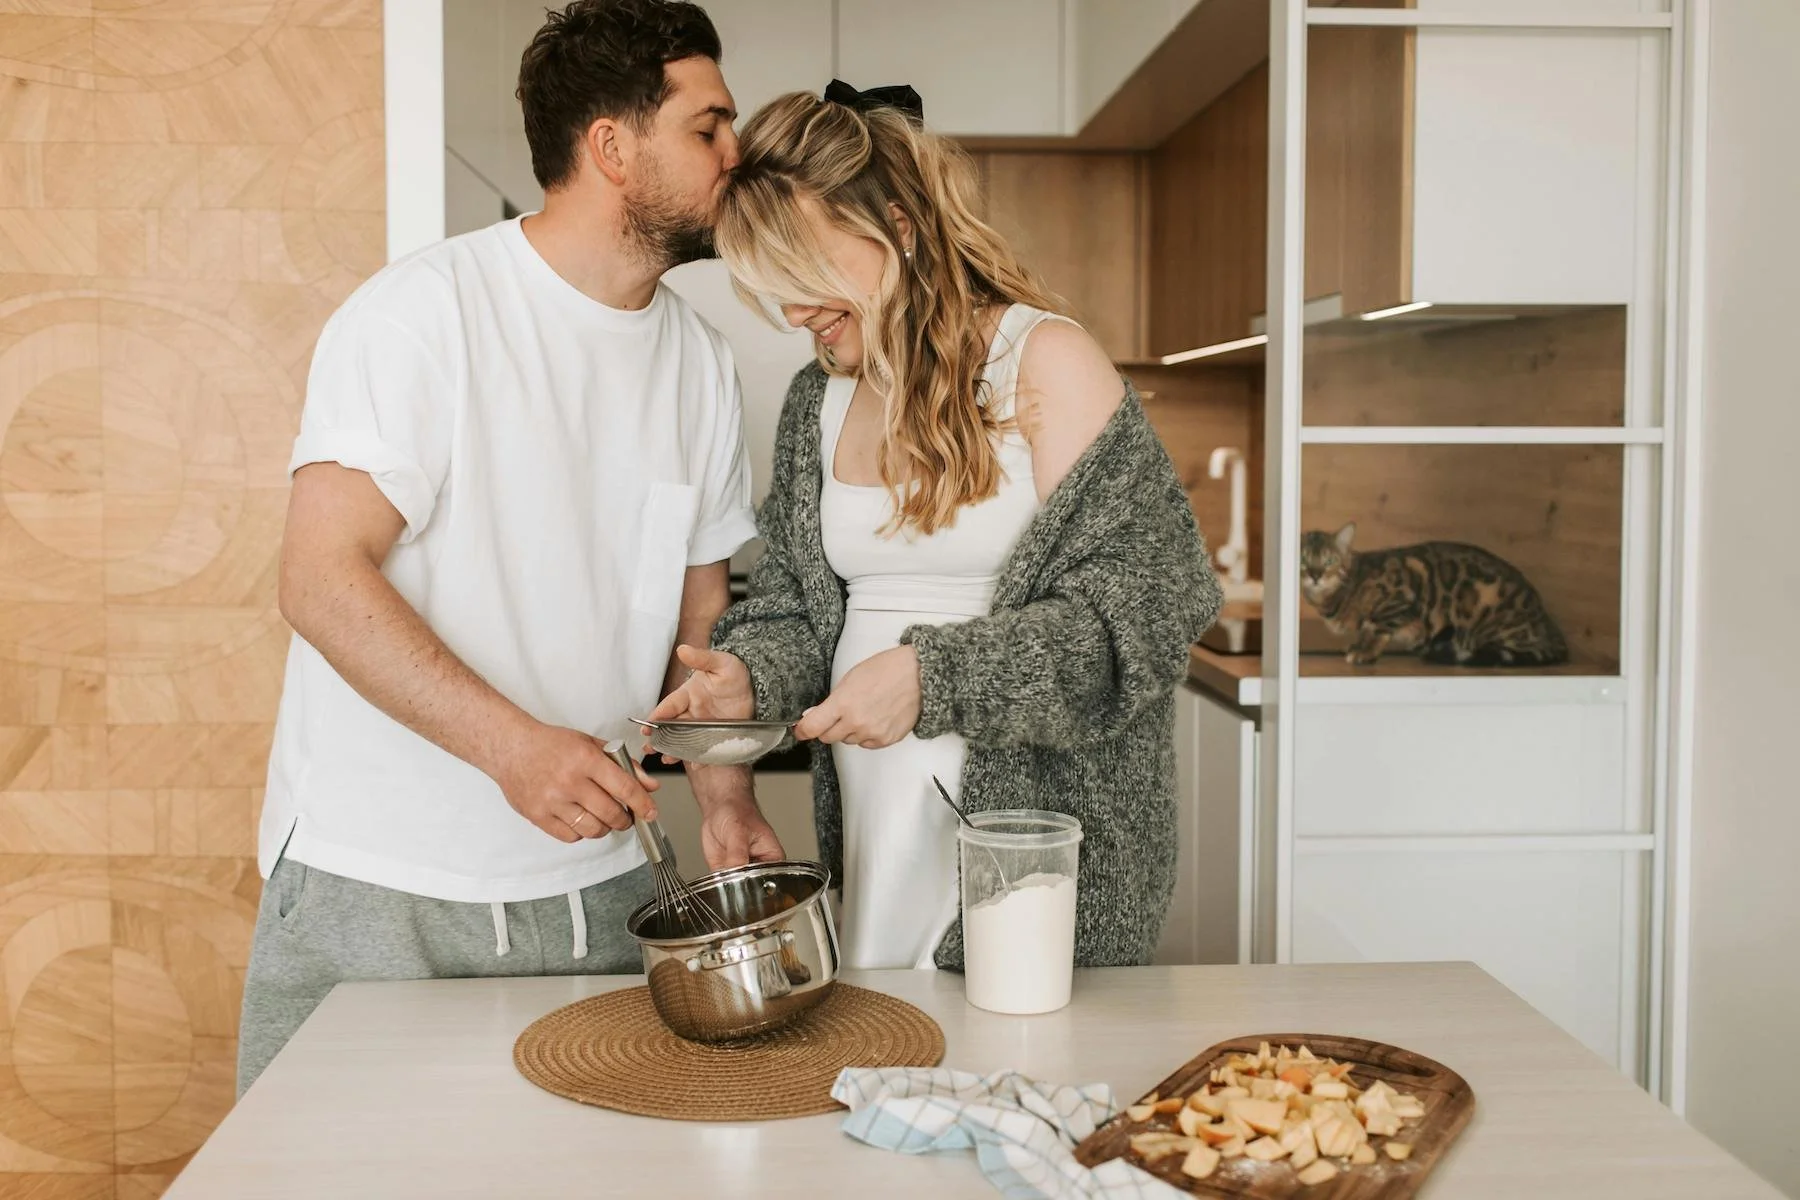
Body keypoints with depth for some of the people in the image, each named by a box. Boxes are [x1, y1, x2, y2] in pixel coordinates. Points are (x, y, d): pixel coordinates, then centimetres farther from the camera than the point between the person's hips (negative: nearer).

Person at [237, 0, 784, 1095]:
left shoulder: (701, 360, 8)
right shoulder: (425, 313, -11)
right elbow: (322, 580, -17)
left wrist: (724, 797, 0)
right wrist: (514, 745, -28)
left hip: (593, 893, 5)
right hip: (374, 887, -5)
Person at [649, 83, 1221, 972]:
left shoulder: (1044, 362, -9)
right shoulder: (818, 400, 10)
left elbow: (1141, 608, -15)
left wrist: (931, 676, -21)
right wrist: (746, 674, -6)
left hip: (1032, 822, -5)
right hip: (870, 823, 5)